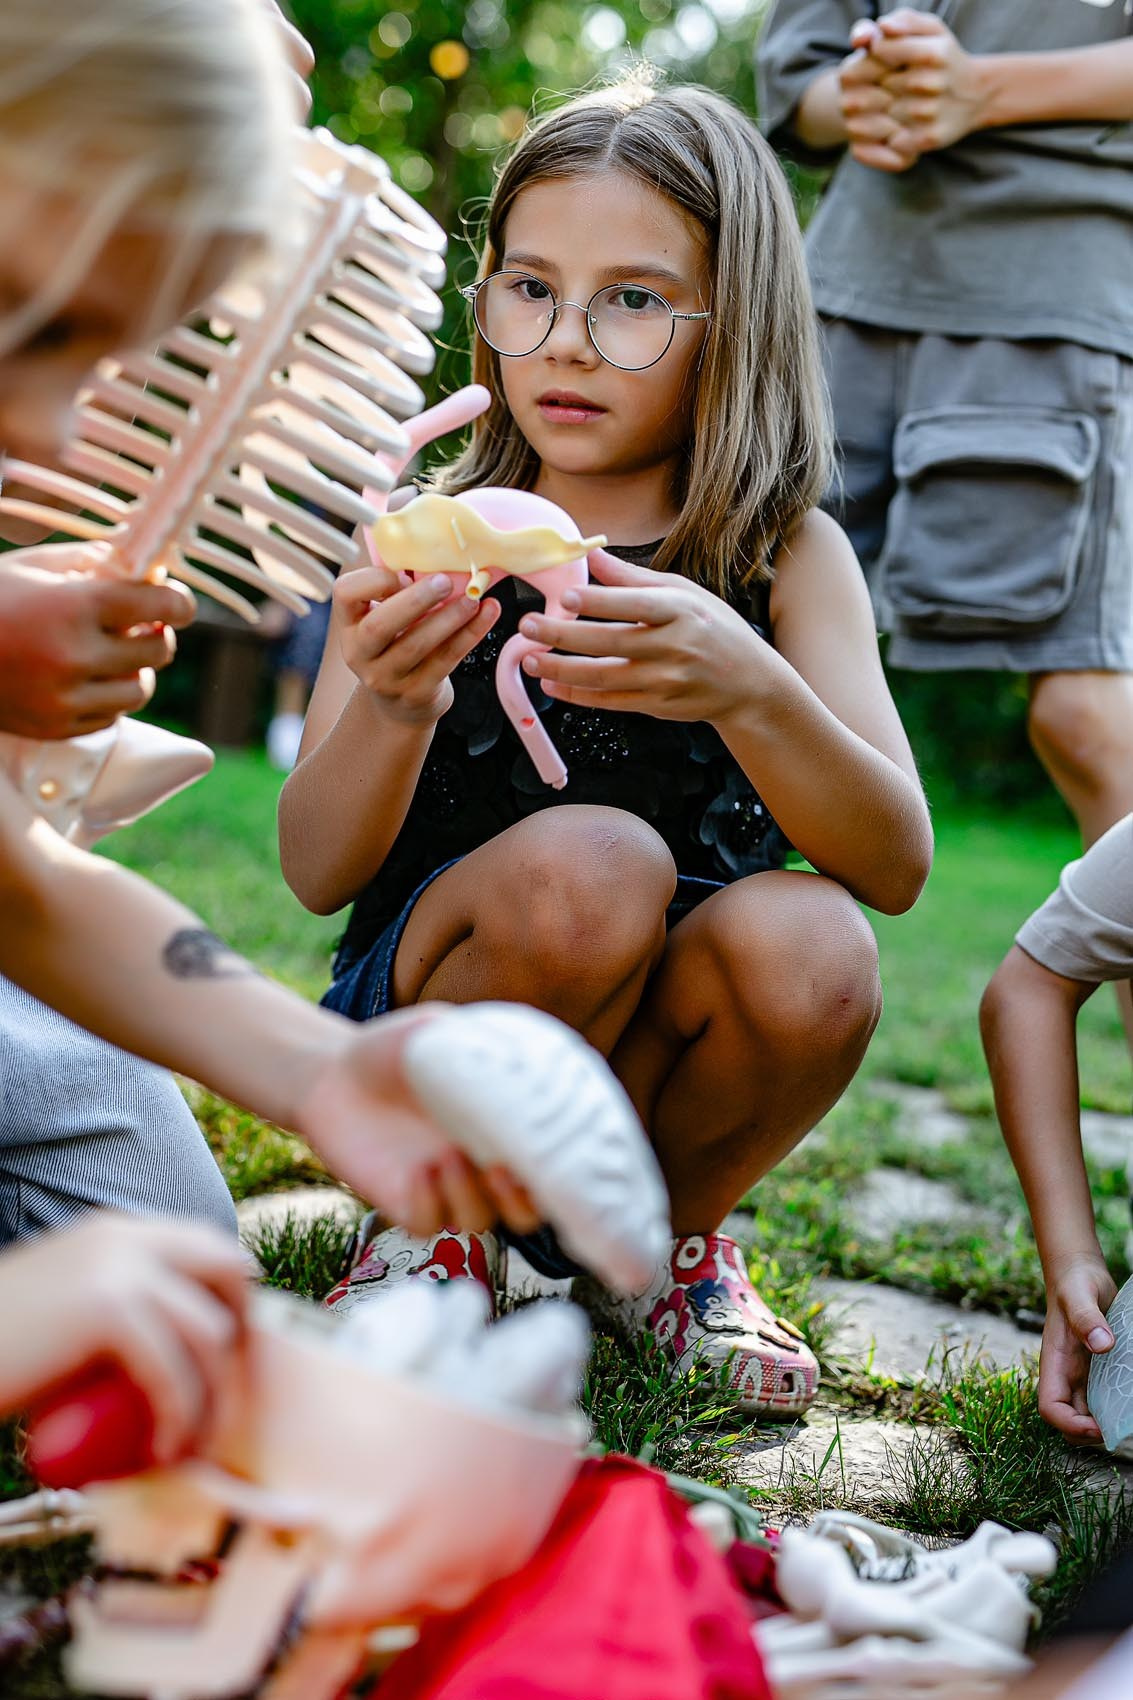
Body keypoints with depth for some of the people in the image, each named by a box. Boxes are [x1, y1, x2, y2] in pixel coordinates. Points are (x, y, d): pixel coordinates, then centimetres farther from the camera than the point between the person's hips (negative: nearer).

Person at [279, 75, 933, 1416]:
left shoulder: (790, 558, -3)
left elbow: (898, 867, -15)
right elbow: (315, 874, -10)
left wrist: (747, 687, -34)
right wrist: (393, 708, -31)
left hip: (657, 1052, 2)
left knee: (808, 949, -30)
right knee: (587, 865, -31)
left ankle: (669, 1231, 4)